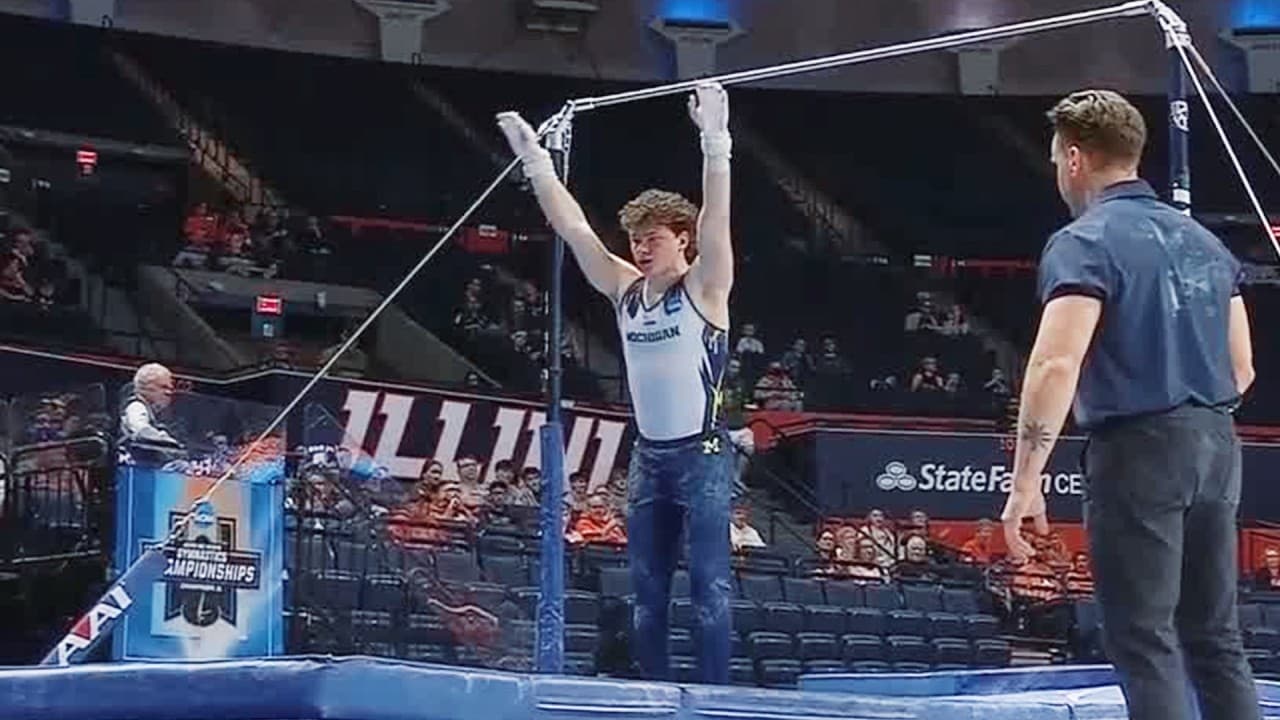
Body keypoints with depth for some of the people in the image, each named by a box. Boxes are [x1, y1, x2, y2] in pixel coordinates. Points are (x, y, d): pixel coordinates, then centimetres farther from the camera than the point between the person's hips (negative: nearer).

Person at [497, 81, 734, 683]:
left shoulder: (703, 288, -6)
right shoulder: (625, 291, 8)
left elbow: (716, 215, -20)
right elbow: (572, 226, 8)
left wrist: (714, 140, -31)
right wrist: (534, 160, 5)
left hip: (701, 454, -6)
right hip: (649, 455, 6)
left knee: (708, 584, -6)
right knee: (646, 588, 7)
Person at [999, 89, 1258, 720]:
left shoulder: (1085, 243, -8)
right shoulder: (1202, 240, 14)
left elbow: (1056, 365, -19)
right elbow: (1241, 369, 17)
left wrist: (1025, 482, -19)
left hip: (1137, 452, -7)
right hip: (1216, 447, 7)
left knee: (1144, 644, -4)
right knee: (1216, 641, 11)